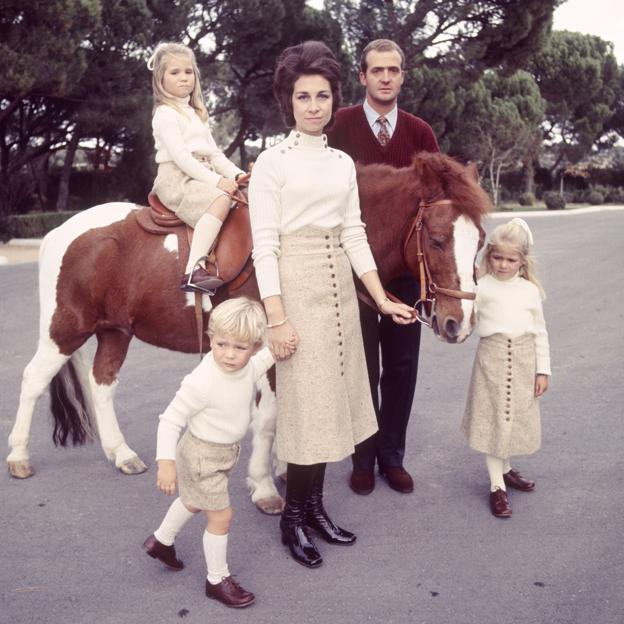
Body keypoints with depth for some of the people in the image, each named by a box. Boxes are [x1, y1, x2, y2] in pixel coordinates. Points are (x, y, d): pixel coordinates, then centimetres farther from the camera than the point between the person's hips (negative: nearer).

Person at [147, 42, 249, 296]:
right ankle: (194, 271, -45)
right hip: (175, 179, -9)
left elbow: (213, 153, 19)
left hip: (202, 177, 9)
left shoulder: (196, 114, 25)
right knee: (221, 199, -33)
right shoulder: (165, 114, -3)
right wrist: (215, 181, -22)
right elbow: (180, 156, -15)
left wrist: (236, 174, 2)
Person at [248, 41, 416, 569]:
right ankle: (293, 518, 16)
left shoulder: (344, 164, 11)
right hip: (295, 286, -6)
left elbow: (355, 236, 10)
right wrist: (277, 320, -16)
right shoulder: (272, 162, -5)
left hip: (340, 288, 6)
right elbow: (264, 245, -10)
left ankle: (315, 505, 26)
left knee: (331, 396, 10)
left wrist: (383, 300, 5)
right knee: (305, 401, -1)